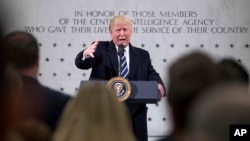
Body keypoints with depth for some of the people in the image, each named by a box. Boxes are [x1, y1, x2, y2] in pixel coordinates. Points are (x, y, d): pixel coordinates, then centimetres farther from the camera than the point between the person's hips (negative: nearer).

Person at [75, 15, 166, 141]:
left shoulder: (142, 55, 15)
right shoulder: (100, 48, 5)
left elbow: (151, 74, 4)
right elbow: (81, 63, -10)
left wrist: (158, 86, -20)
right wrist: (86, 54, -35)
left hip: (134, 114, 3)